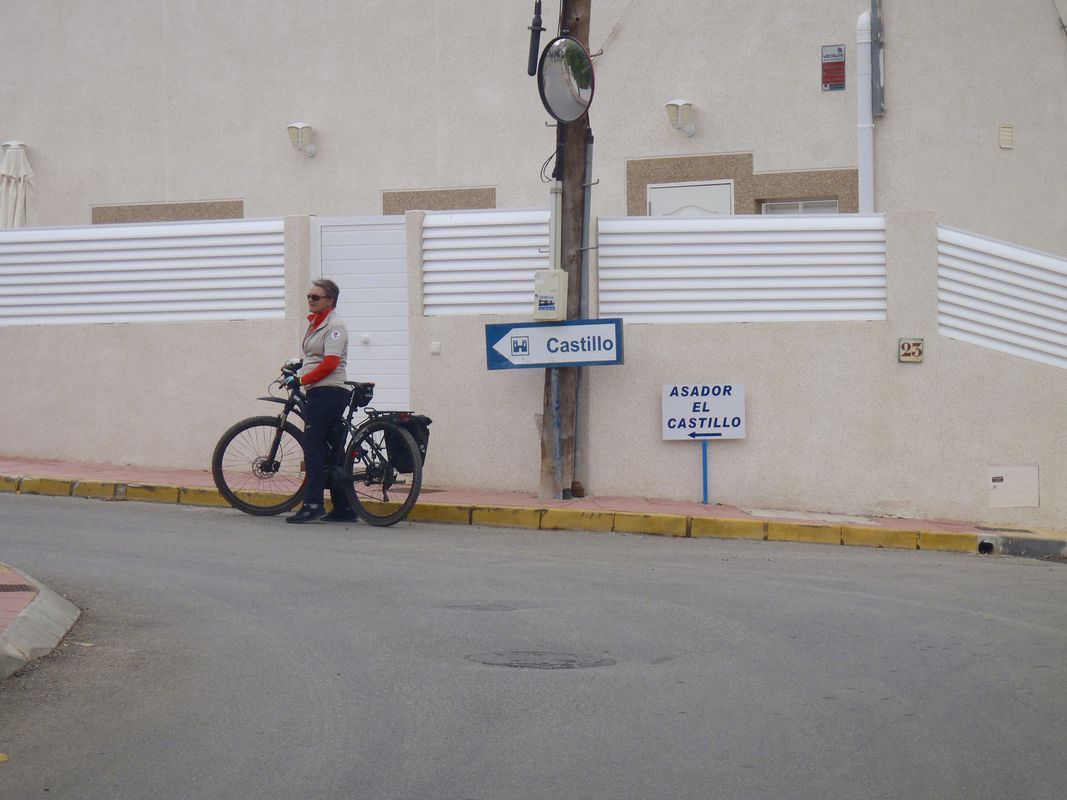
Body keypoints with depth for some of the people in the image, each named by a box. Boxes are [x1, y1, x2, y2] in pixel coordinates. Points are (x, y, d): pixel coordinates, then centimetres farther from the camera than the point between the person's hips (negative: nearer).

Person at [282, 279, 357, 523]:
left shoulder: (334, 326, -10)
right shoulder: (315, 323, 20)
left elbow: (329, 364, -19)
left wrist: (300, 380, -17)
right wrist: (296, 368, 16)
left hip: (329, 392, -10)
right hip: (319, 393, 10)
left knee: (313, 447, -14)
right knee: (329, 451, 9)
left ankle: (313, 504, -17)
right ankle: (343, 508, 11)